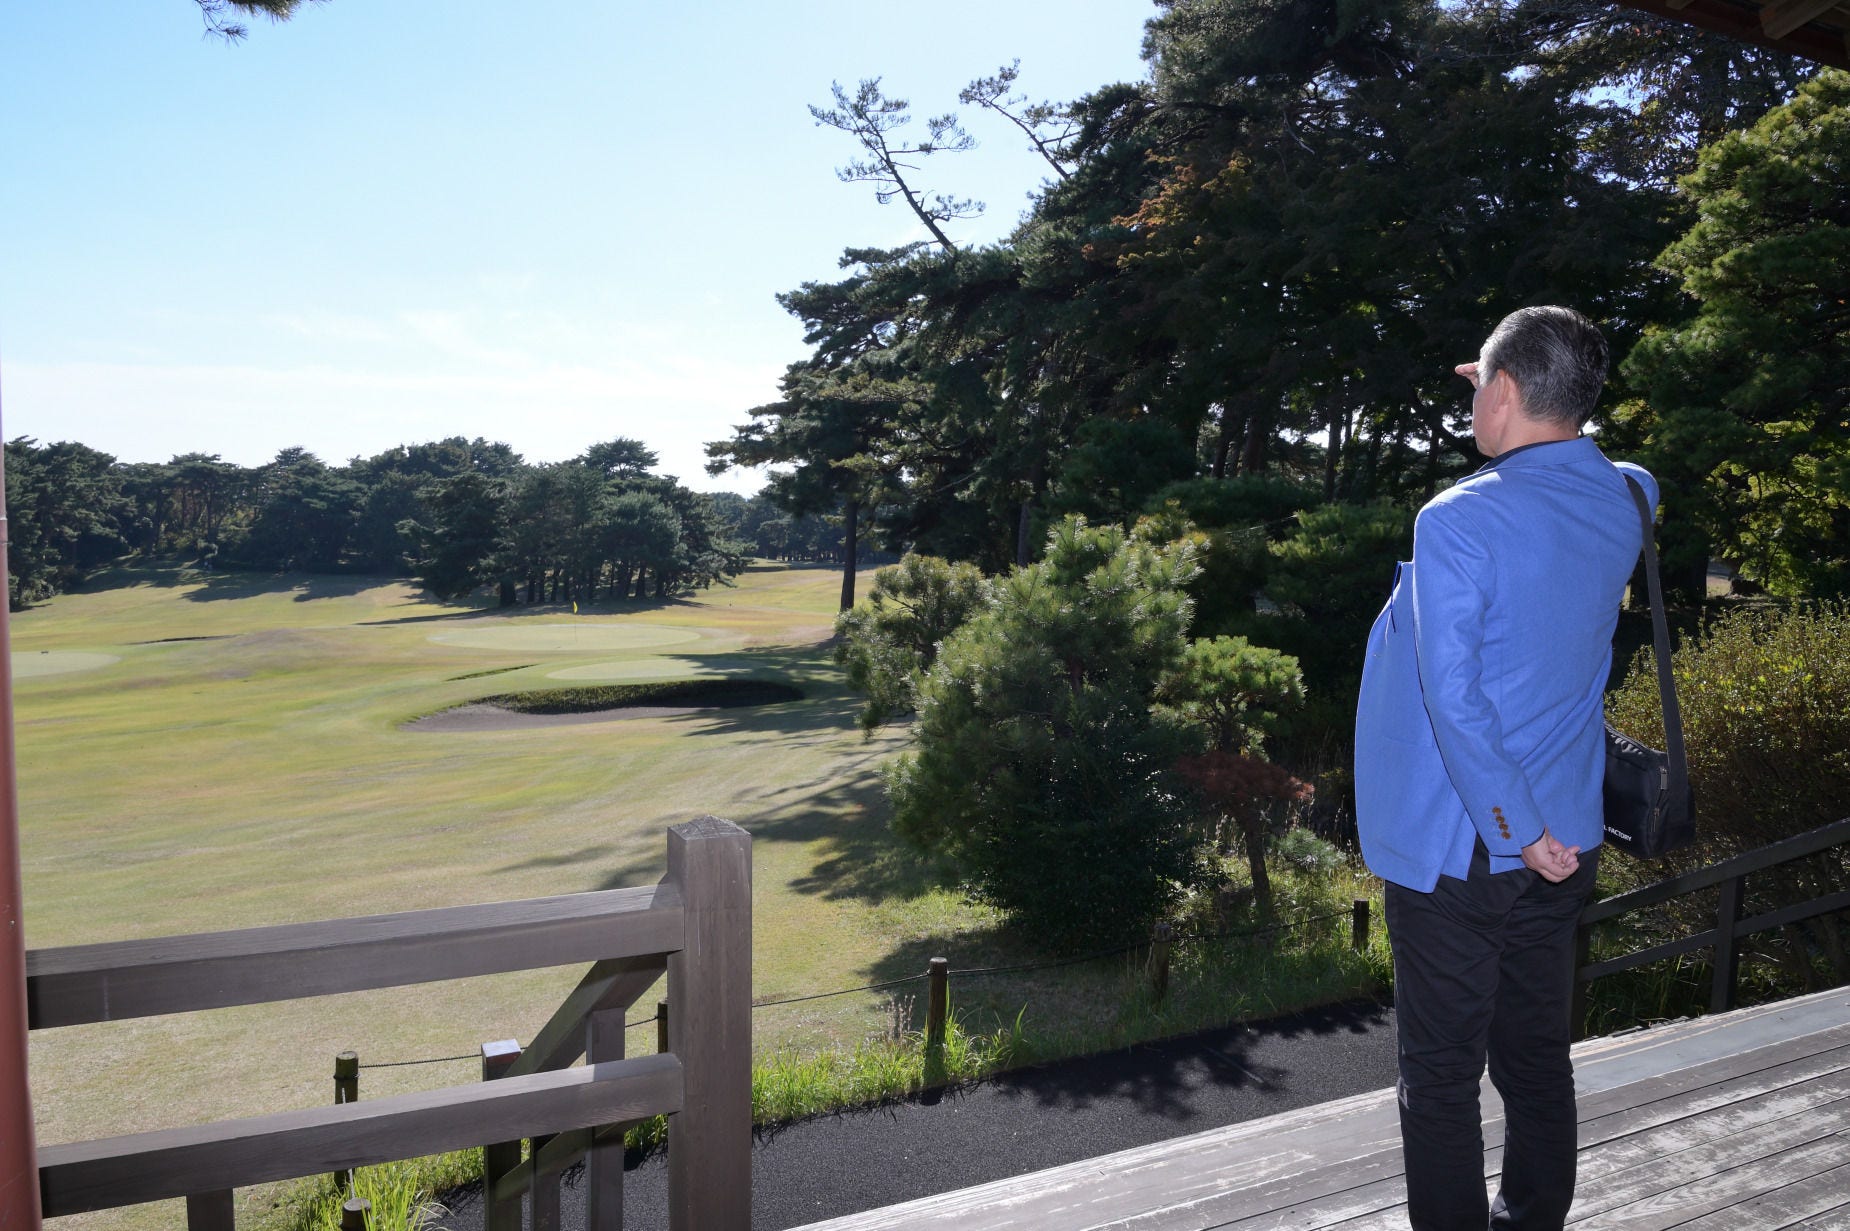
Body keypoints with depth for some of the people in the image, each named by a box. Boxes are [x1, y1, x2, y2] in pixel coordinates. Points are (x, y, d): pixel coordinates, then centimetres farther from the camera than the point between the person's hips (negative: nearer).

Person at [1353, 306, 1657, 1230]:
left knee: (1441, 1075, 7)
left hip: (1456, 852, -7)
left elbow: (1453, 697, -25)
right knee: (1538, 1059, 19)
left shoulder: (1459, 521, -20)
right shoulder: (1625, 502, 0)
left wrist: (1516, 830, -16)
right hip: (1564, 848, 7)